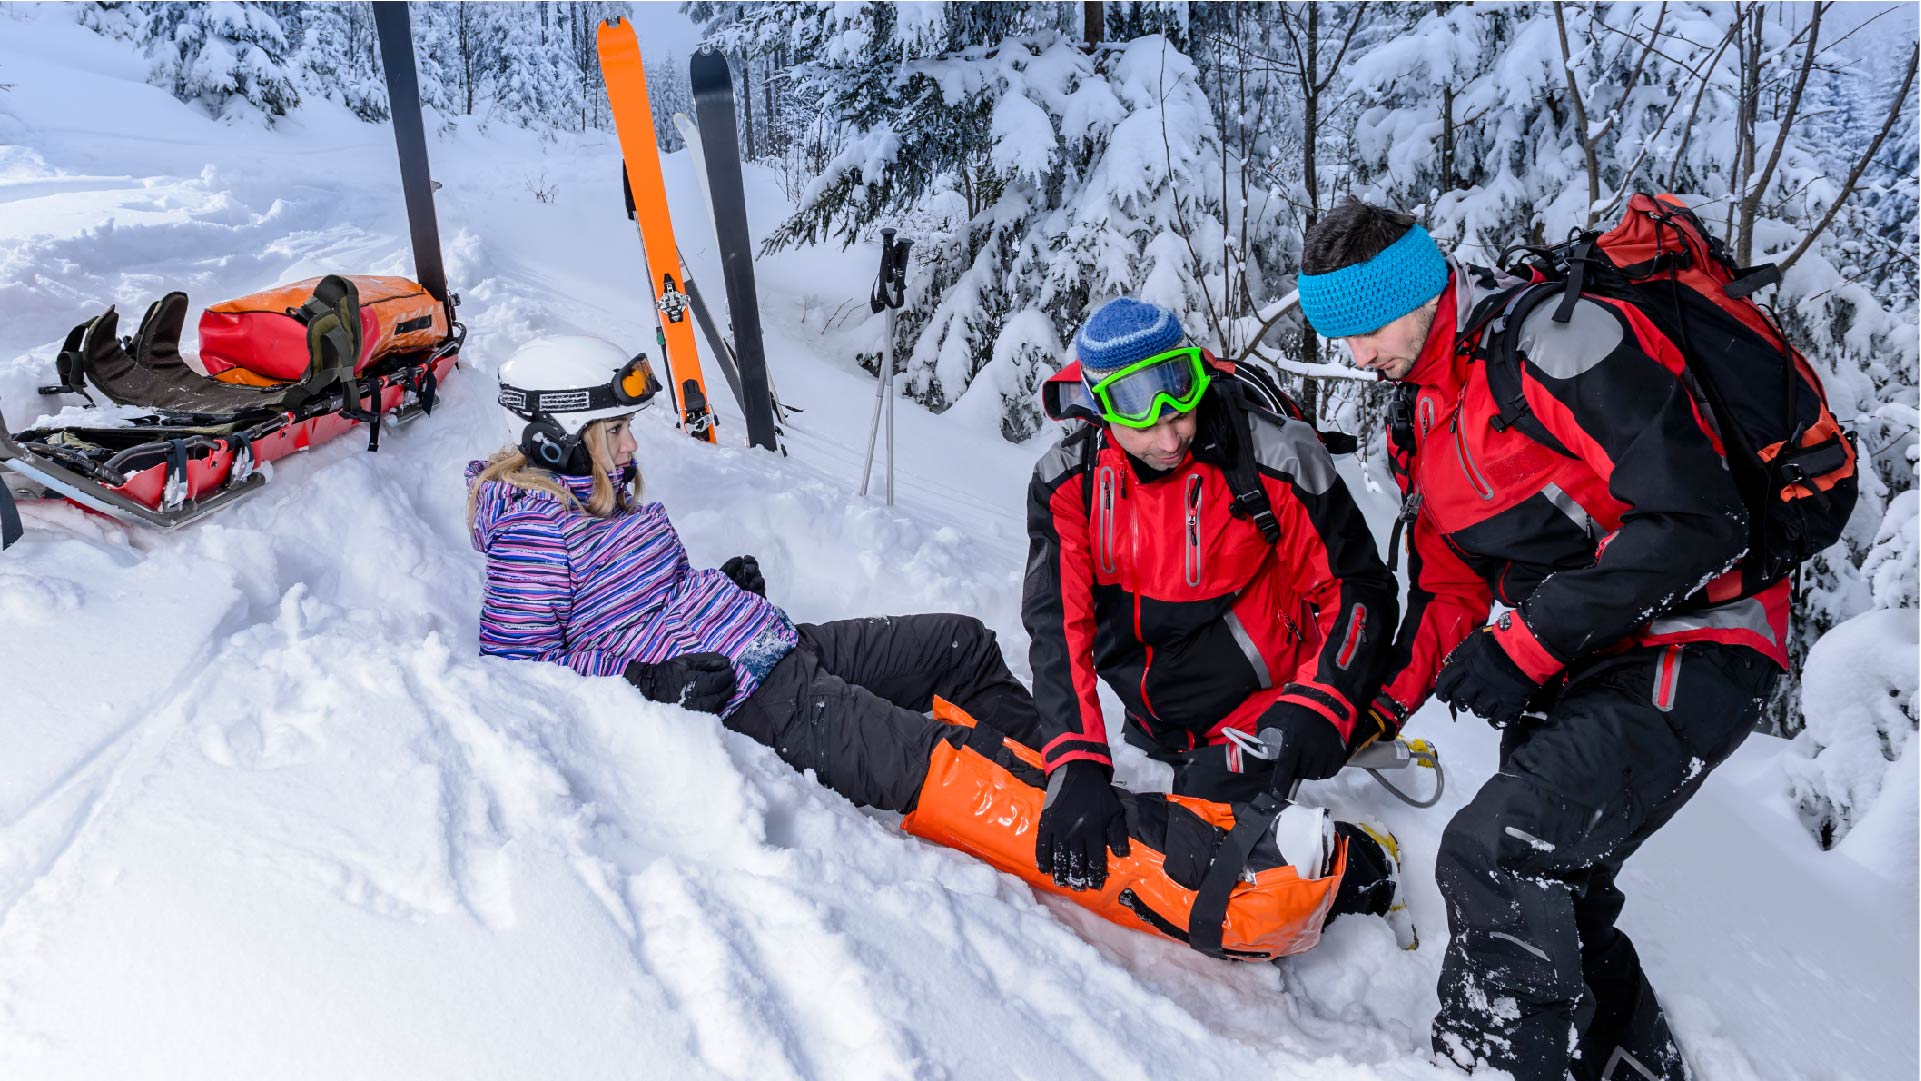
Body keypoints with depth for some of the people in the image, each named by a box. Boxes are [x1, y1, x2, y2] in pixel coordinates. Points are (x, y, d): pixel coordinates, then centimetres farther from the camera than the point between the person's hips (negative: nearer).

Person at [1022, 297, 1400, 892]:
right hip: (1157, 727, 5)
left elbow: (1359, 586, -11)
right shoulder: (1067, 481, -13)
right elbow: (1058, 621, -18)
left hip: (1259, 723, -5)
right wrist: (1077, 761, -30)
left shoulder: (1275, 458, -21)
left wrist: (1320, 704, -25)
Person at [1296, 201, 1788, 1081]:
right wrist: (1374, 715, 4)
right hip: (1572, 675, 9)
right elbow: (1449, 590, 16)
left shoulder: (1560, 340, -17)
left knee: (1492, 854, -23)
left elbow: (1697, 521, -22)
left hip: (1691, 653, -9)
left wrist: (1523, 646, -22)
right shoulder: (1419, 422, 10)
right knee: (1544, 898, 13)